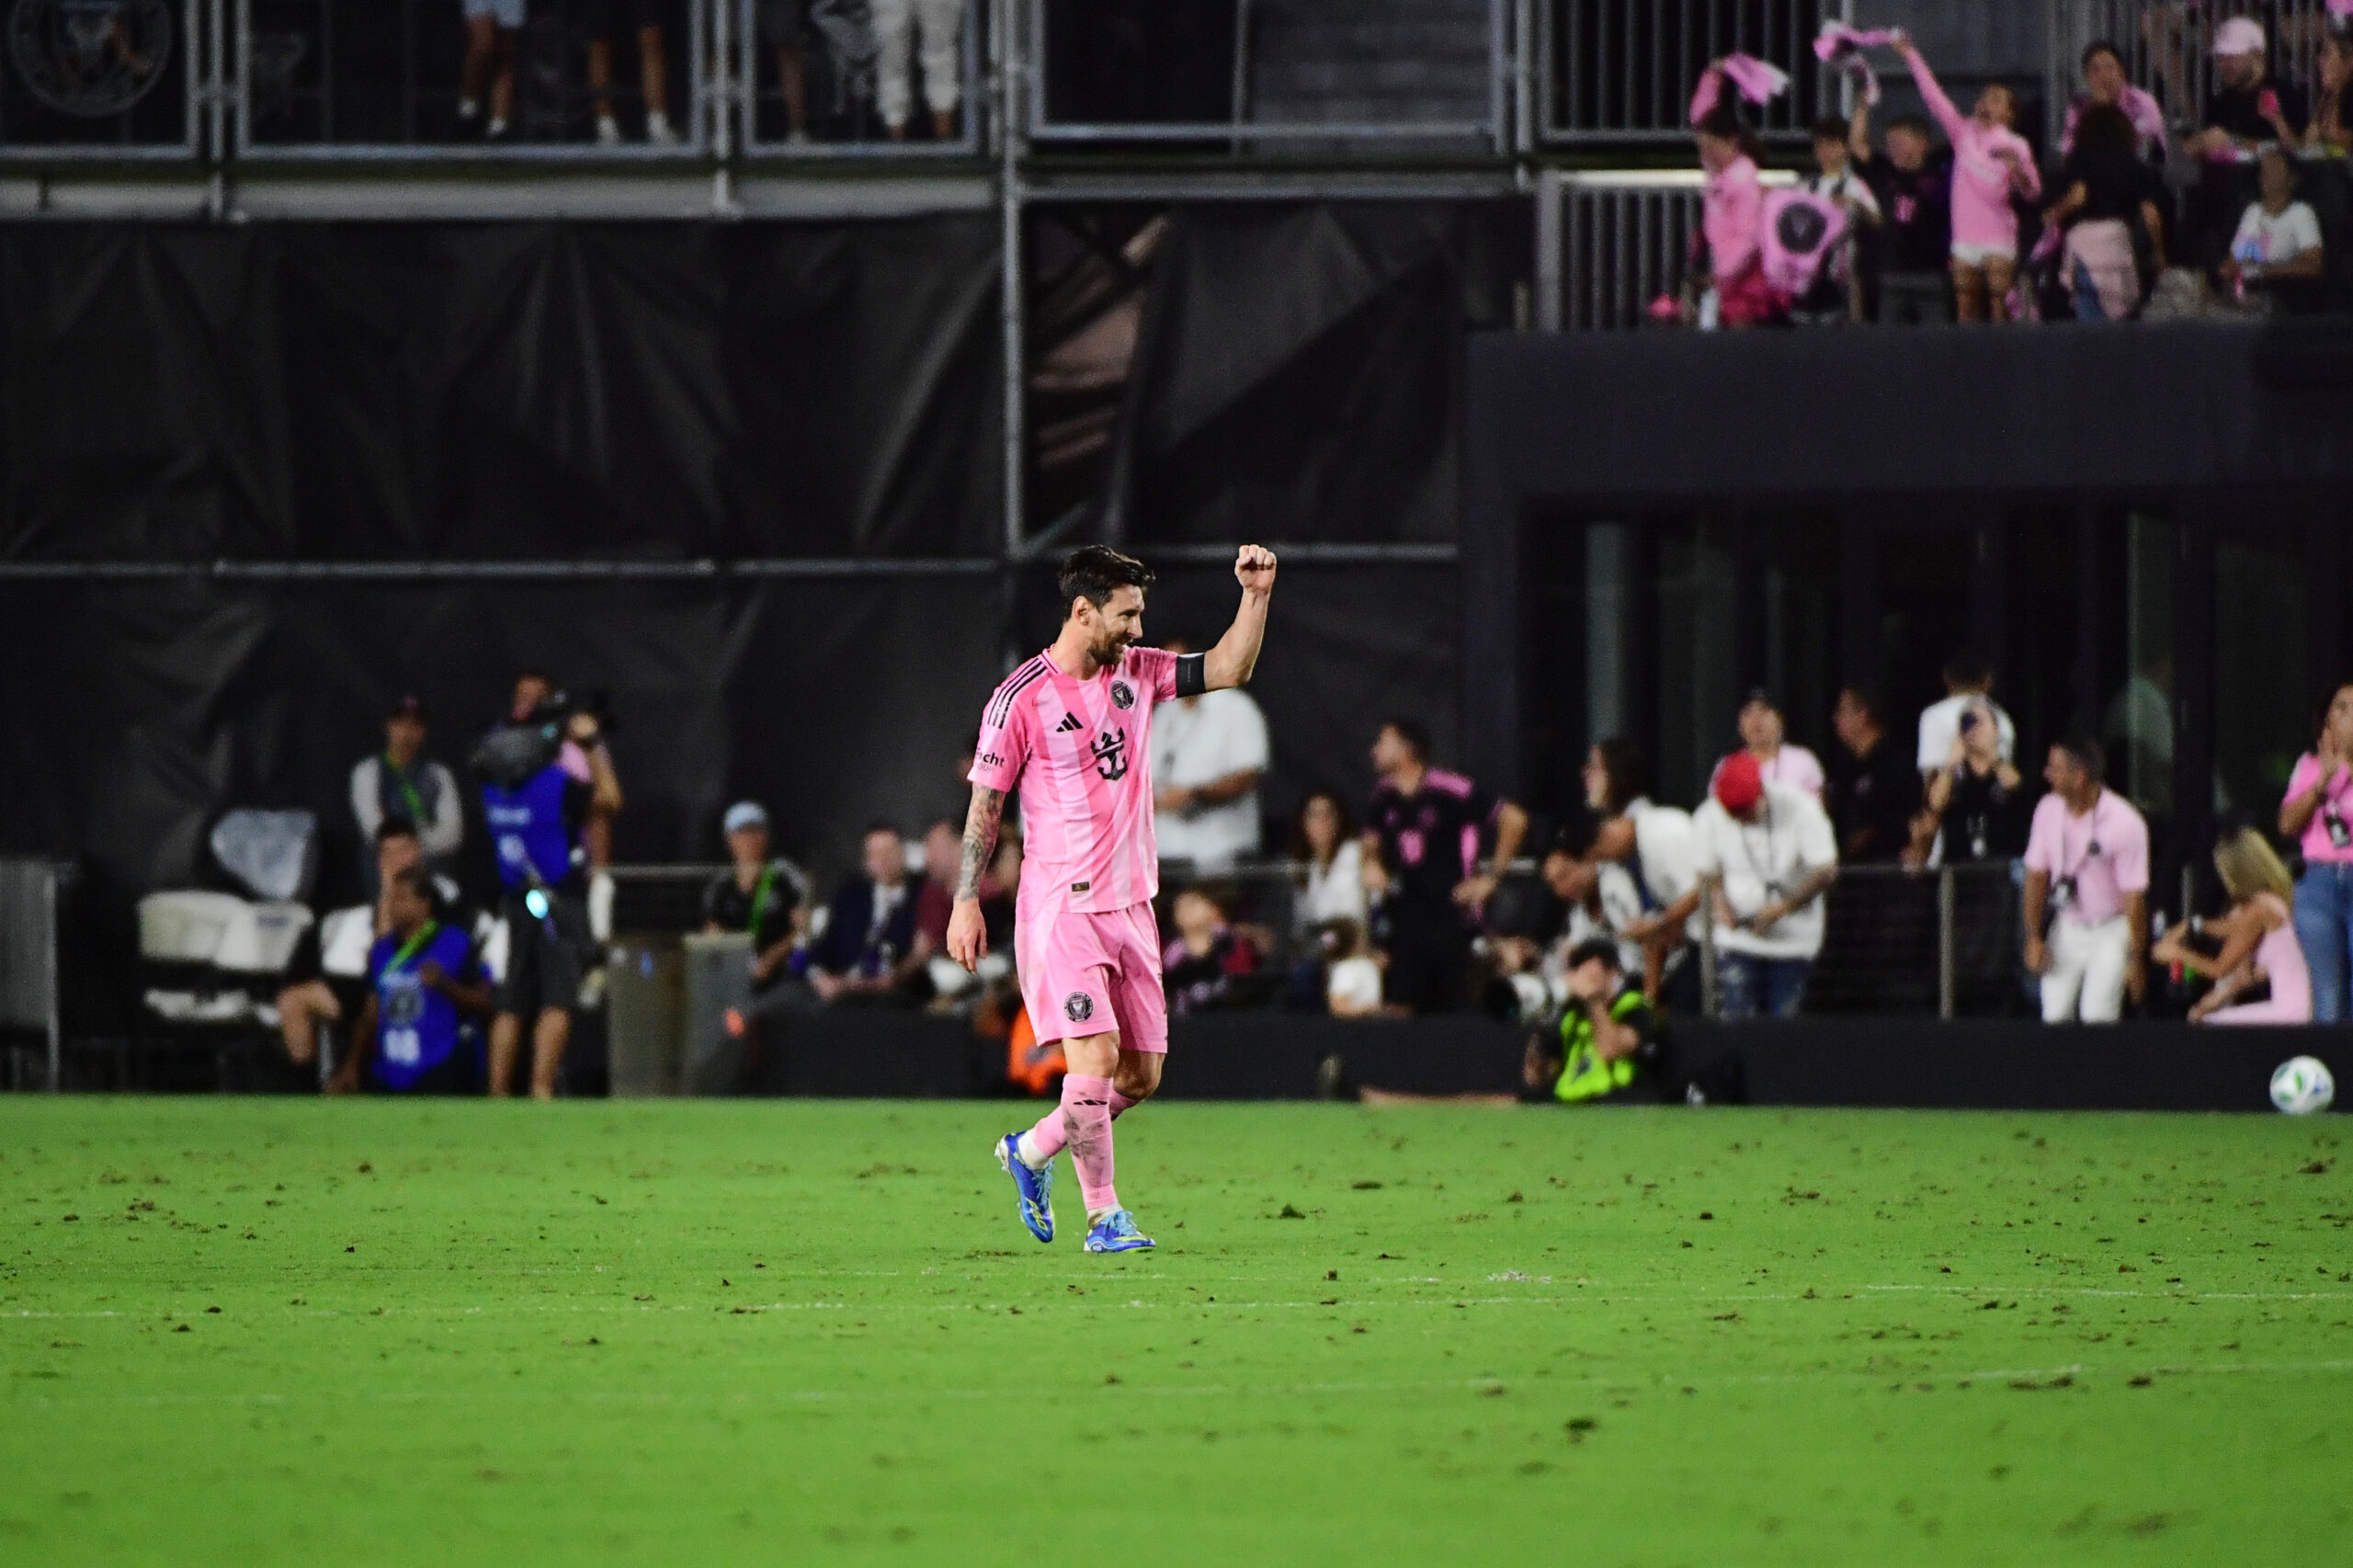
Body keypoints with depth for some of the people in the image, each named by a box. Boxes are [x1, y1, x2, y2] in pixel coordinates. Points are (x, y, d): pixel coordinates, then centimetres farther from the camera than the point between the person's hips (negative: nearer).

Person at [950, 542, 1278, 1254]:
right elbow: (985, 804, -5)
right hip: (1061, 908, -6)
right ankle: (1104, 1216, -8)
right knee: (1095, 1056, -16)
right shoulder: (1022, 699, -9)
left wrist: (1255, 596, -5)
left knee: (1140, 1074, 6)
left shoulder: (1136, 672, 8)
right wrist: (965, 903, -7)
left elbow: (1228, 669, 9)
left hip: (1130, 903, 6)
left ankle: (1031, 1151, 28)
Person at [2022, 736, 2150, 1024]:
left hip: (2110, 933, -5)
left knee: (2097, 1016, -12)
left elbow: (2134, 898, -16)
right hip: (2066, 928, 5)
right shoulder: (2048, 810, -6)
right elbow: (2036, 876, 3)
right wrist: (2034, 938, 0)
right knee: (2055, 1015, 0)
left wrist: (2136, 960, -12)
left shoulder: (2125, 824, -22)